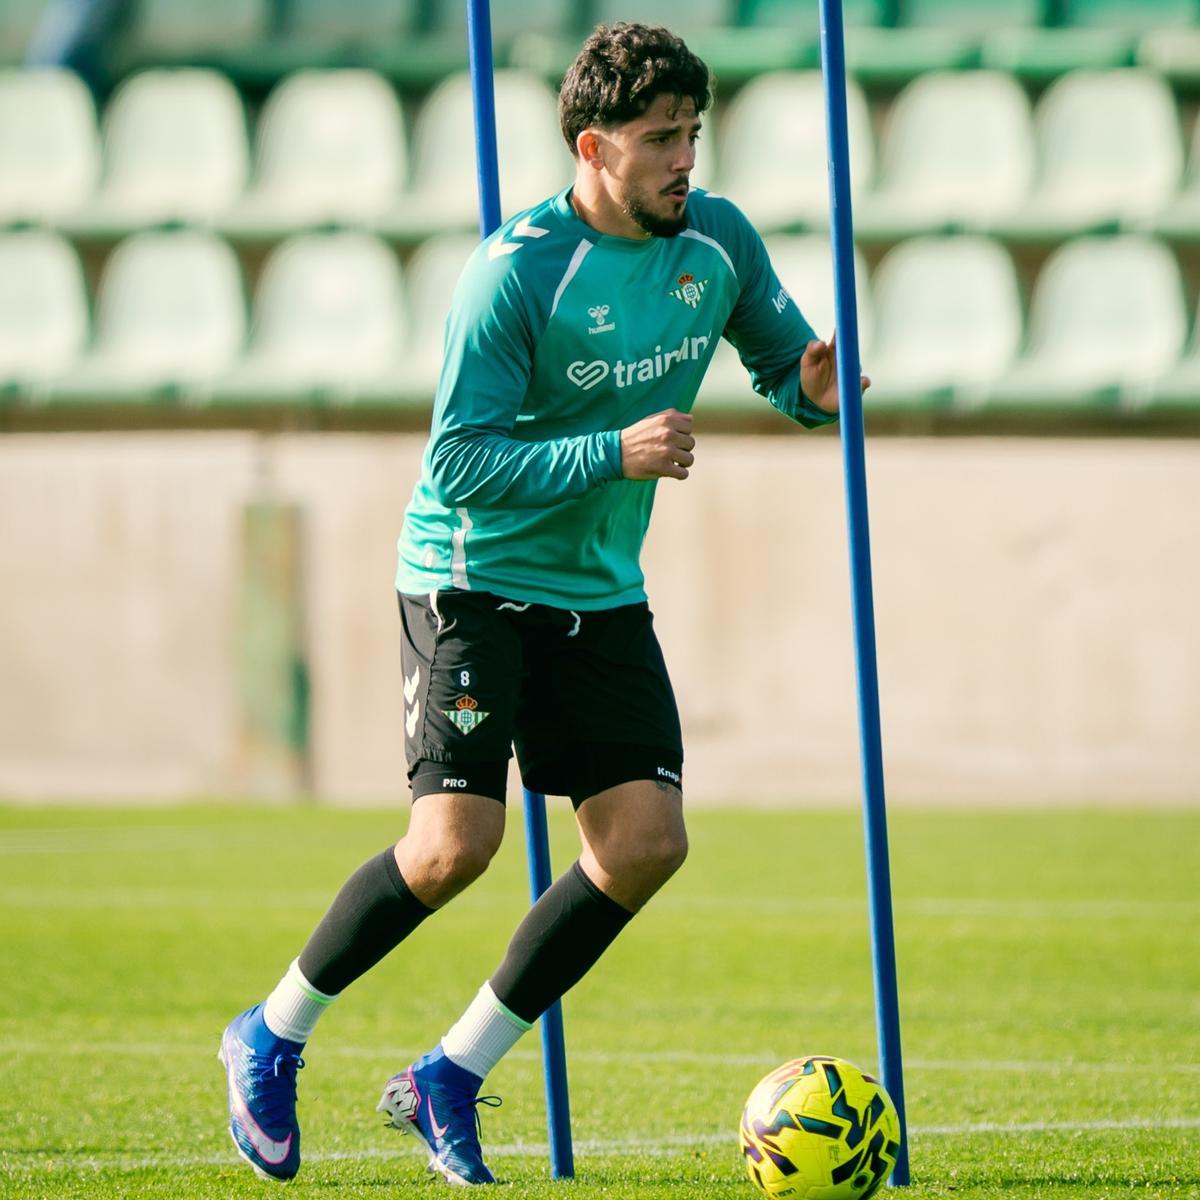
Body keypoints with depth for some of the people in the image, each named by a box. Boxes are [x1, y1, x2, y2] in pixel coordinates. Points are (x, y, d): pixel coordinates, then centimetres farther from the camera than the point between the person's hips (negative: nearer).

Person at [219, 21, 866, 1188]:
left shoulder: (717, 241, -1)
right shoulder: (516, 271, -19)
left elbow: (780, 358, 13)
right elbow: (460, 461, -20)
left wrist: (813, 386, -11)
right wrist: (613, 453, -30)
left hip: (601, 591, 6)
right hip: (472, 576, -6)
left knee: (646, 839, -8)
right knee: (455, 841, -18)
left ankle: (448, 1079, 6)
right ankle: (273, 1038, 7)